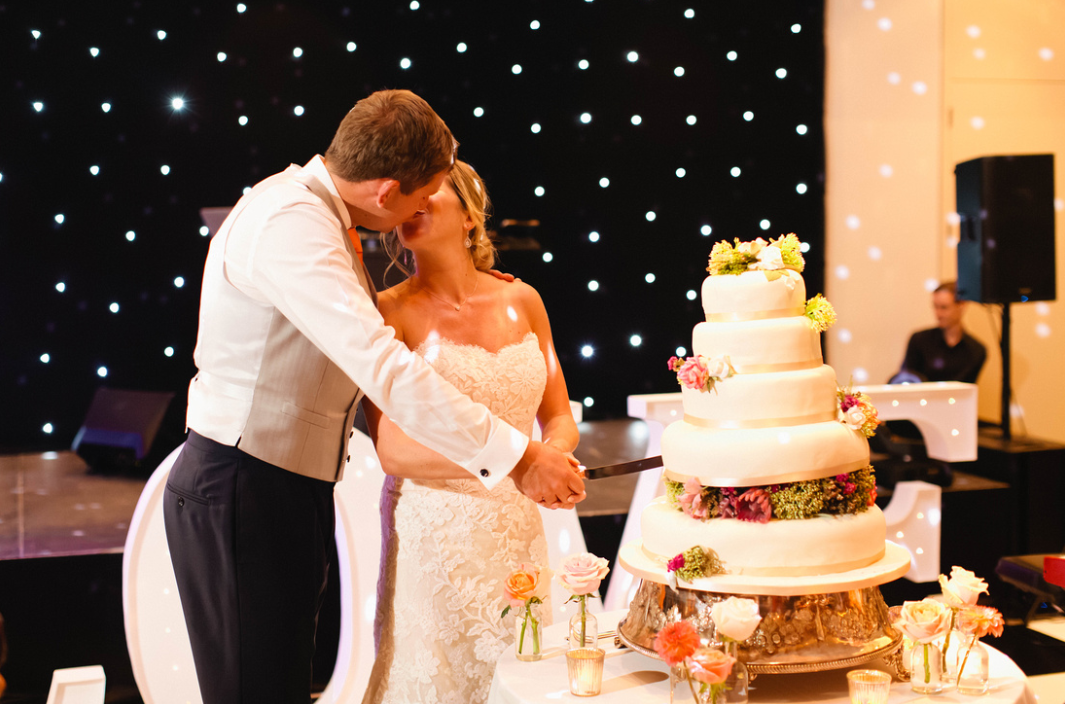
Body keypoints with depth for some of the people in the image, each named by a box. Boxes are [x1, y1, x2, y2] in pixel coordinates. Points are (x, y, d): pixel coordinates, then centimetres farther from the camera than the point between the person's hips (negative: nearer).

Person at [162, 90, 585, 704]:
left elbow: (357, 330, 24)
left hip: (293, 486, 10)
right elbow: (382, 367, -31)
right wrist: (513, 456, -30)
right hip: (242, 492, -10)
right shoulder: (288, 222, -23)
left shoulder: (315, 209, 9)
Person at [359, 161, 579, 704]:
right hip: (434, 539, -4)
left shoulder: (521, 302, 5)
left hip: (518, 532, 4)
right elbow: (394, 451, -13)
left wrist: (554, 454, -12)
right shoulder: (390, 311, -7)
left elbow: (559, 417, 11)